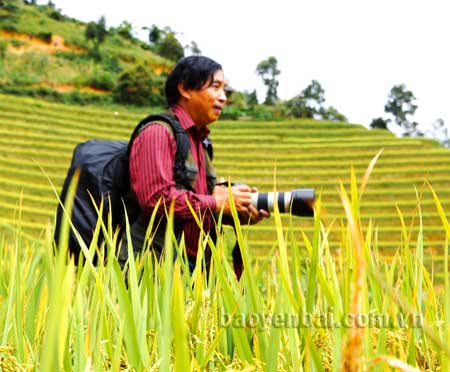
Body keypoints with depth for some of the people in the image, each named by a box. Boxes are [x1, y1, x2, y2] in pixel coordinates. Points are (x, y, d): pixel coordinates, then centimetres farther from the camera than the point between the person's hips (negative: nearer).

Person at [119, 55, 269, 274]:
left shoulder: (200, 141, 20)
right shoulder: (158, 133, -8)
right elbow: (156, 197, -20)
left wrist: (239, 211, 3)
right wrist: (217, 203, -13)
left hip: (189, 265, 8)